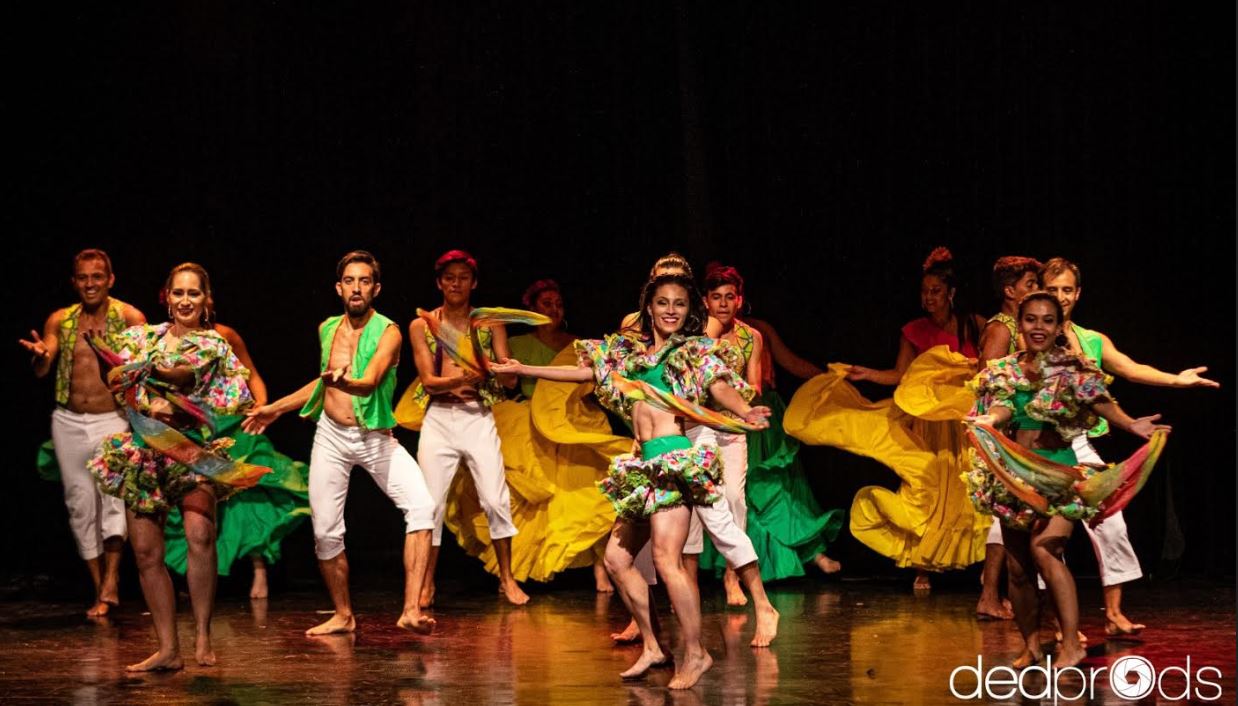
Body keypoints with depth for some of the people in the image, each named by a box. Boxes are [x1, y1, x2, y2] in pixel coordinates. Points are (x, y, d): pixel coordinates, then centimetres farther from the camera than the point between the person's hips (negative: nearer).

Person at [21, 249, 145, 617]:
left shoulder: (129, 318, -3)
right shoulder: (59, 321, 6)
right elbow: (40, 371, -2)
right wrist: (40, 355, -25)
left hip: (112, 419, -4)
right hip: (68, 422, 4)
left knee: (113, 494, -19)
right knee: (80, 503, 5)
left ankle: (110, 584, -23)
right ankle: (99, 590, 13)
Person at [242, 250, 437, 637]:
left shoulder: (387, 332, -11)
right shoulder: (328, 329, 5)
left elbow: (369, 383, -28)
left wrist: (345, 382, -50)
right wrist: (275, 408, 25)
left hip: (375, 437, -4)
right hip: (331, 435, 4)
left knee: (421, 505, -25)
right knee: (325, 531, 2)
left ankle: (411, 609, -27)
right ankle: (343, 615, 21)